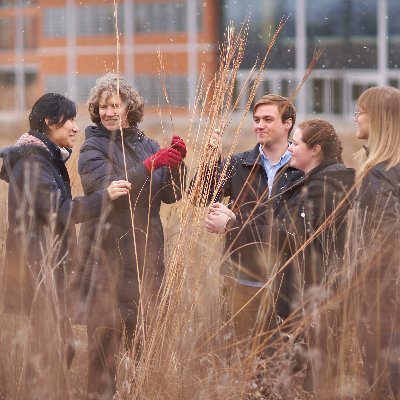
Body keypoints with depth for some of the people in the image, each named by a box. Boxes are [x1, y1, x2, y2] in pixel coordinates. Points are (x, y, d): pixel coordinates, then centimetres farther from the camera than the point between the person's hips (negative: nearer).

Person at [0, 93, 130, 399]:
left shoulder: (48, 158, 17)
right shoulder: (32, 164, -15)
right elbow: (58, 212, -24)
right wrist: (104, 197, -24)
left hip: (50, 267, 10)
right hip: (38, 268, -10)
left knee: (60, 345, 10)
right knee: (52, 348, -8)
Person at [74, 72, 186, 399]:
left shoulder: (147, 145, 12)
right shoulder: (93, 148, -1)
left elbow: (171, 194, 5)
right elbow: (105, 188, -19)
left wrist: (176, 164, -14)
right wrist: (150, 166, -28)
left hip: (146, 255, 4)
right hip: (107, 257, -4)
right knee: (105, 337, -6)